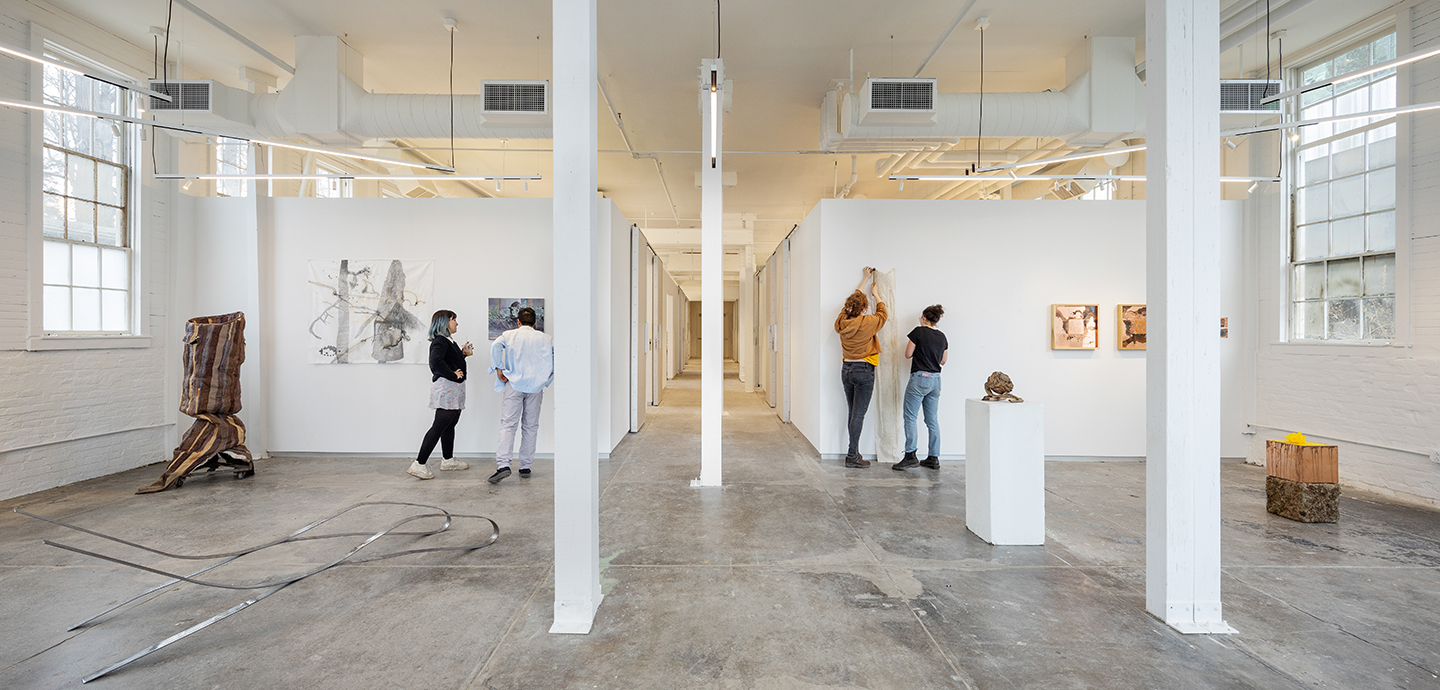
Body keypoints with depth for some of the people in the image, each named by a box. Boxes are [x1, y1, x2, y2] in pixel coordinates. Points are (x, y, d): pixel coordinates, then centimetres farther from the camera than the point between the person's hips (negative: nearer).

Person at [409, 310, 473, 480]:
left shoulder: (447, 341, 18)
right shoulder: (440, 341, -14)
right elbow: (436, 361, -30)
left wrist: (463, 353, 15)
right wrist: (453, 375, -23)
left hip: (453, 389, 11)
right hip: (446, 388, -11)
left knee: (450, 424, 17)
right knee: (439, 426, -10)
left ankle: (448, 460, 29)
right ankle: (419, 464, -8)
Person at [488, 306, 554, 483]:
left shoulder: (509, 334, 7)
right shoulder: (544, 338, 10)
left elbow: (496, 346, -12)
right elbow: (555, 353, -2)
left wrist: (498, 369, -6)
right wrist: (548, 375, 5)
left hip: (513, 384, -1)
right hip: (535, 386, 1)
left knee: (508, 424, -5)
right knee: (530, 426, 8)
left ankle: (503, 464, -20)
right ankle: (525, 467, 11)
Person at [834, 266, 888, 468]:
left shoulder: (843, 321, 1)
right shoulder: (867, 323, -14)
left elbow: (853, 300, 19)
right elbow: (883, 313, 7)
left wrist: (864, 280, 30)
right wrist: (876, 295, 23)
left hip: (846, 369, 7)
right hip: (863, 370, -7)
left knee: (853, 413, 14)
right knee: (859, 414, -4)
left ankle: (854, 452, 20)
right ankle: (852, 455, -3)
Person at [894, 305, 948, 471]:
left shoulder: (919, 331, -7)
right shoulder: (942, 336, 11)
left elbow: (908, 355, -2)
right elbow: (943, 360, 19)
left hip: (920, 378, -6)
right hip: (936, 380, 6)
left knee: (910, 417, -3)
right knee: (933, 420, 9)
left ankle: (910, 455, -9)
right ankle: (934, 458, 11)